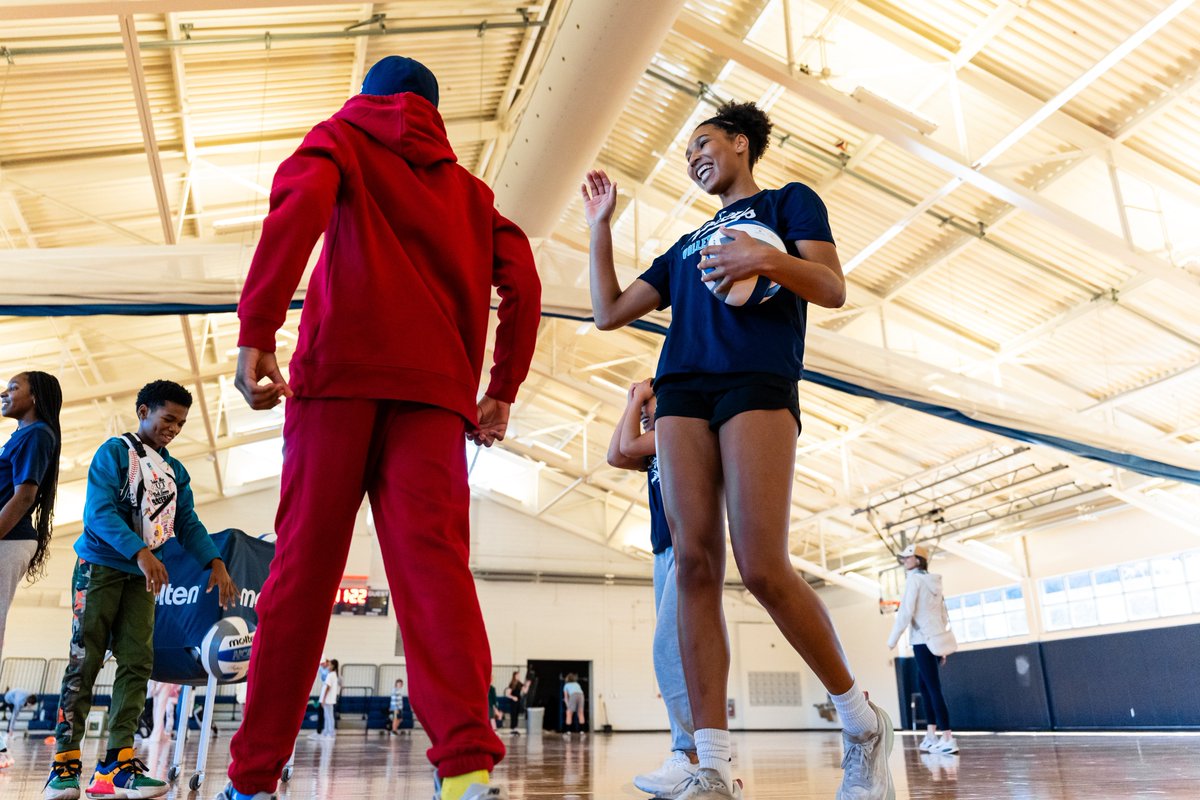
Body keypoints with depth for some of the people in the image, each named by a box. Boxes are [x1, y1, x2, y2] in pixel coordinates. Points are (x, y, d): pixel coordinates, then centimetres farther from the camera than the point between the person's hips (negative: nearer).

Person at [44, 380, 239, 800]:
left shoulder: (176, 472, 14)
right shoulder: (114, 451, -4)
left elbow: (188, 524, 12)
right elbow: (99, 512, -15)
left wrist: (215, 563, -2)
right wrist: (140, 551, -27)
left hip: (142, 576, 6)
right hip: (100, 567, -5)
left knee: (137, 663, -2)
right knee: (84, 662, -4)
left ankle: (117, 763, -1)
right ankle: (64, 763, 2)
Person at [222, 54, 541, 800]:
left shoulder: (343, 137, 18)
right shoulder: (468, 187, 26)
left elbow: (300, 204, -5)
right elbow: (522, 283, 12)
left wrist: (256, 333, -13)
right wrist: (503, 390, 13)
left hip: (339, 372, -1)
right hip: (434, 386, 2)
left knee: (303, 569, 1)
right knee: (433, 560, -8)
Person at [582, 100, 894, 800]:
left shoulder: (788, 202, 18)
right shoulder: (686, 244, 31)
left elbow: (833, 289, 3)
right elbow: (610, 312, 27)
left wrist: (766, 258, -15)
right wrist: (601, 226, 25)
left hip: (758, 383, -5)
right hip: (681, 392, 5)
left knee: (763, 567, -16)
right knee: (695, 565, -9)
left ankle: (863, 722, 7)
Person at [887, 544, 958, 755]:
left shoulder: (914, 580, -9)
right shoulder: (933, 581, 14)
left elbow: (905, 612, -14)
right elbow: (944, 615, 16)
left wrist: (892, 640, -7)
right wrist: (942, 643, 20)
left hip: (923, 640, -8)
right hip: (936, 638, 8)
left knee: (934, 688, -8)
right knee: (925, 685, 14)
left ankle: (948, 738, -9)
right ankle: (931, 735, 16)